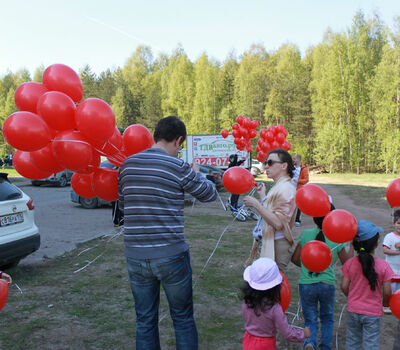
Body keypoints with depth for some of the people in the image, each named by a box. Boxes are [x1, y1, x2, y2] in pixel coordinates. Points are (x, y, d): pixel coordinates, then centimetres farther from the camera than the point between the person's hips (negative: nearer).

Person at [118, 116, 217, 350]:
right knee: (183, 318, 14)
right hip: (171, 255, -4)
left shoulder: (128, 164, 4)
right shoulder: (178, 167, -10)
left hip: (135, 257, 4)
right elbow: (210, 194, 4)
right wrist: (197, 173, 21)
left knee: (145, 321, 17)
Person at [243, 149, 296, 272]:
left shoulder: (284, 189, -16)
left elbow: (278, 223, -26)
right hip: (268, 243, 10)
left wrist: (256, 204, -22)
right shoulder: (278, 187, 16)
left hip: (277, 245, -10)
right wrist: (262, 196, 19)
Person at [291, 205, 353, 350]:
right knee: (327, 318, 25)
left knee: (310, 320, 13)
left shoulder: (305, 234, -5)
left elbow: (294, 259, 2)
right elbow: (347, 262, 9)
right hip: (327, 284, 0)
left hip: (306, 284, 0)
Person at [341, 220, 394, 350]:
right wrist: (386, 303, 11)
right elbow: (387, 291, -11)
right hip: (373, 312, -2)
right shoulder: (383, 266, -15)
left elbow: (344, 287, -7)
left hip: (353, 310, 2)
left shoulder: (350, 263, -11)